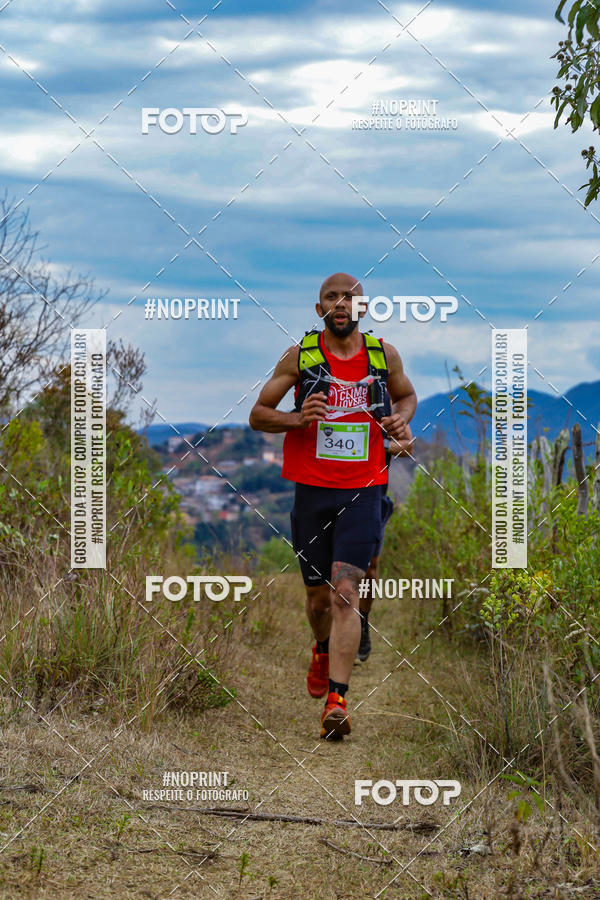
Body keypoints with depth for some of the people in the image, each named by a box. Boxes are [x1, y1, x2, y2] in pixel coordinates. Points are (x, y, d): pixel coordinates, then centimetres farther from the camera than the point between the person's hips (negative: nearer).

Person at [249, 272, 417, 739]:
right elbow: (258, 414, 5)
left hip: (363, 492, -1)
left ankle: (337, 700, -18)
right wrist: (298, 418, -15)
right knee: (319, 597, 11)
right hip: (312, 490, 1)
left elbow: (407, 394, 24)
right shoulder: (299, 356, 0)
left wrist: (402, 419, 1)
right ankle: (323, 651, 46)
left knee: (345, 594, -15)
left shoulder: (384, 355, 3)